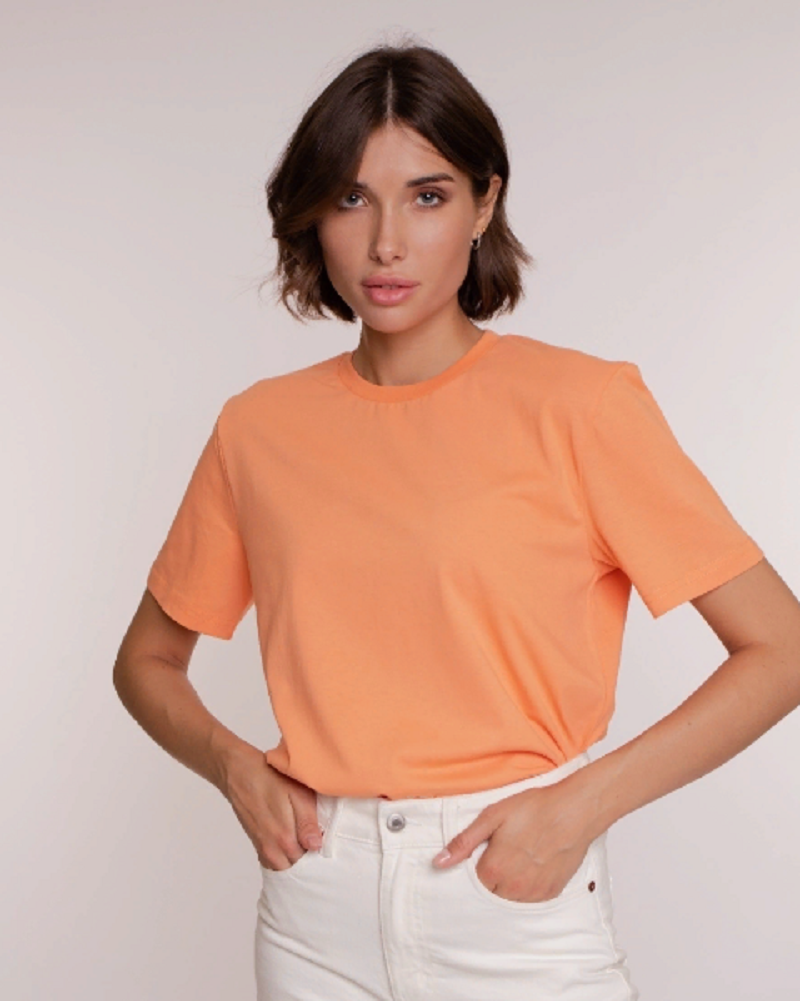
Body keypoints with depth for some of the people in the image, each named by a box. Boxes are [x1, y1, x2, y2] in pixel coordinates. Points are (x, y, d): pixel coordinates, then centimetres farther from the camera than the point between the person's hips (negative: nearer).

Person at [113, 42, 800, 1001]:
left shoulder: (578, 402, -8)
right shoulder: (258, 428, 2)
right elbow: (147, 658, 14)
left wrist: (579, 804, -15)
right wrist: (234, 765, -4)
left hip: (523, 902, -3)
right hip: (317, 912, 3)